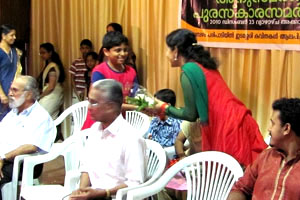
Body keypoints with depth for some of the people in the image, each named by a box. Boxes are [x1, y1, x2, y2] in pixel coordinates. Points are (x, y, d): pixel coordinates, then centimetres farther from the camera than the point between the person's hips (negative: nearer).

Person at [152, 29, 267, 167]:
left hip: (228, 127, -9)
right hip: (237, 122, 9)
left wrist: (165, 108, 7)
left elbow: (191, 114, -8)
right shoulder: (202, 65, 16)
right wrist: (169, 109, 24)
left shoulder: (188, 71, -11)